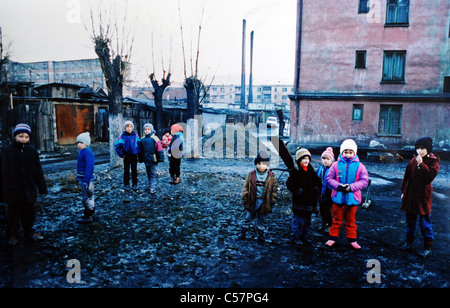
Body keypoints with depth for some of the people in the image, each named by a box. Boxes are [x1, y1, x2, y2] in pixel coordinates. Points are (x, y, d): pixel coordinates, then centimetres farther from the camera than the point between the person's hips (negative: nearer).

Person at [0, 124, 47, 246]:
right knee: (13, 214, 10)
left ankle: (29, 233, 32)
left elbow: (38, 171, 5)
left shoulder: (32, 151, 0)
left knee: (29, 213, 15)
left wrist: (42, 188, 4)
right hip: (13, 190, -2)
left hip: (29, 190, 2)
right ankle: (13, 235, 28)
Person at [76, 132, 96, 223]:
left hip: (87, 179, -10)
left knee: (87, 198, -3)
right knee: (84, 198, 18)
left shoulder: (88, 152, -18)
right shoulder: (81, 151, 14)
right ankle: (87, 214, 30)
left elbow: (89, 167, -23)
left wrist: (86, 180, -24)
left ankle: (89, 217, 6)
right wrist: (78, 178, 21)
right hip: (82, 179, 10)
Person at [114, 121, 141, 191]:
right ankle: (126, 184, 17)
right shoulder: (122, 136, -3)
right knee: (126, 171, 6)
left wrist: (138, 152, -1)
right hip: (126, 156, 0)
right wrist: (121, 155, -3)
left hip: (134, 156, 1)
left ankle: (135, 184, 17)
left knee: (134, 171, 7)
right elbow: (116, 146, 0)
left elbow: (140, 145, 8)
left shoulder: (136, 136, -1)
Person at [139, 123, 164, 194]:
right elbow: (141, 150, 18)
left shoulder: (154, 138, -9)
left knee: (152, 174, -5)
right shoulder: (142, 139, 8)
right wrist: (141, 159, 17)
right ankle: (150, 185, 30)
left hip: (153, 160, -6)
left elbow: (159, 149, -9)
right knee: (148, 173, 17)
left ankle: (153, 187, -4)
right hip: (146, 160, 6)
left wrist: (160, 159, -9)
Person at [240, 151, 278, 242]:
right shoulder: (251, 175, -4)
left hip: (264, 203, 0)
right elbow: (245, 188, 1)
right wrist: (245, 200, -2)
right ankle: (243, 232, 29)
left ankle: (261, 235, 29)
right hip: (252, 202, 0)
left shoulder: (271, 177, -4)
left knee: (262, 219, 13)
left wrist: (271, 202, -3)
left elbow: (274, 191, 2)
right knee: (248, 217, 13)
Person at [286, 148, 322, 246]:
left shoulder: (311, 171, 11)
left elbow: (318, 183, 21)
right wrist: (297, 191, -18)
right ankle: (295, 238, 11)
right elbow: (289, 184, -14)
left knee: (307, 221, 15)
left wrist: (316, 190, 5)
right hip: (299, 202, -6)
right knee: (298, 221, -3)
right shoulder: (295, 171, -8)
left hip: (310, 201, 6)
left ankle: (305, 237, 28)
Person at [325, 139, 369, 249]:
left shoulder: (359, 166, -1)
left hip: (352, 198, 0)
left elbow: (364, 181, -3)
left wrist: (351, 187, -16)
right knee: (337, 219, 11)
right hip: (338, 197, 0)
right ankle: (332, 238, 23)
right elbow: (329, 178, 1)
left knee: (351, 220, 14)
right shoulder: (336, 164, -2)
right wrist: (338, 185, -16)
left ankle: (352, 240, 27)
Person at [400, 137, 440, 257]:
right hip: (410, 195, 6)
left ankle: (427, 247, 14)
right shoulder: (413, 161, 7)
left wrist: (421, 164, -23)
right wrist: (403, 191, 11)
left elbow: (430, 176, -21)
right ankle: (409, 243, 28)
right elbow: (406, 177, 12)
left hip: (423, 196, -5)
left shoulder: (433, 161, -7)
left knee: (425, 223, 1)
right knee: (410, 221, 15)